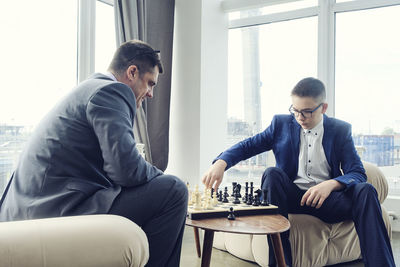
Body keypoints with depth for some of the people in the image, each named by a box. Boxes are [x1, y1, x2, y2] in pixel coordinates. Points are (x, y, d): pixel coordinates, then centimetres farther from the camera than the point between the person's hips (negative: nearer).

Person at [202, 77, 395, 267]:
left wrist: (331, 184, -26)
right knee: (272, 173, -29)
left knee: (365, 191, -26)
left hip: (326, 200, 0)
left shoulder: (341, 131, 4)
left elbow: (357, 173, -3)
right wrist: (221, 163, -20)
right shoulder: (281, 124, 6)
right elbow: (247, 146, 1)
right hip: (291, 198, 1)